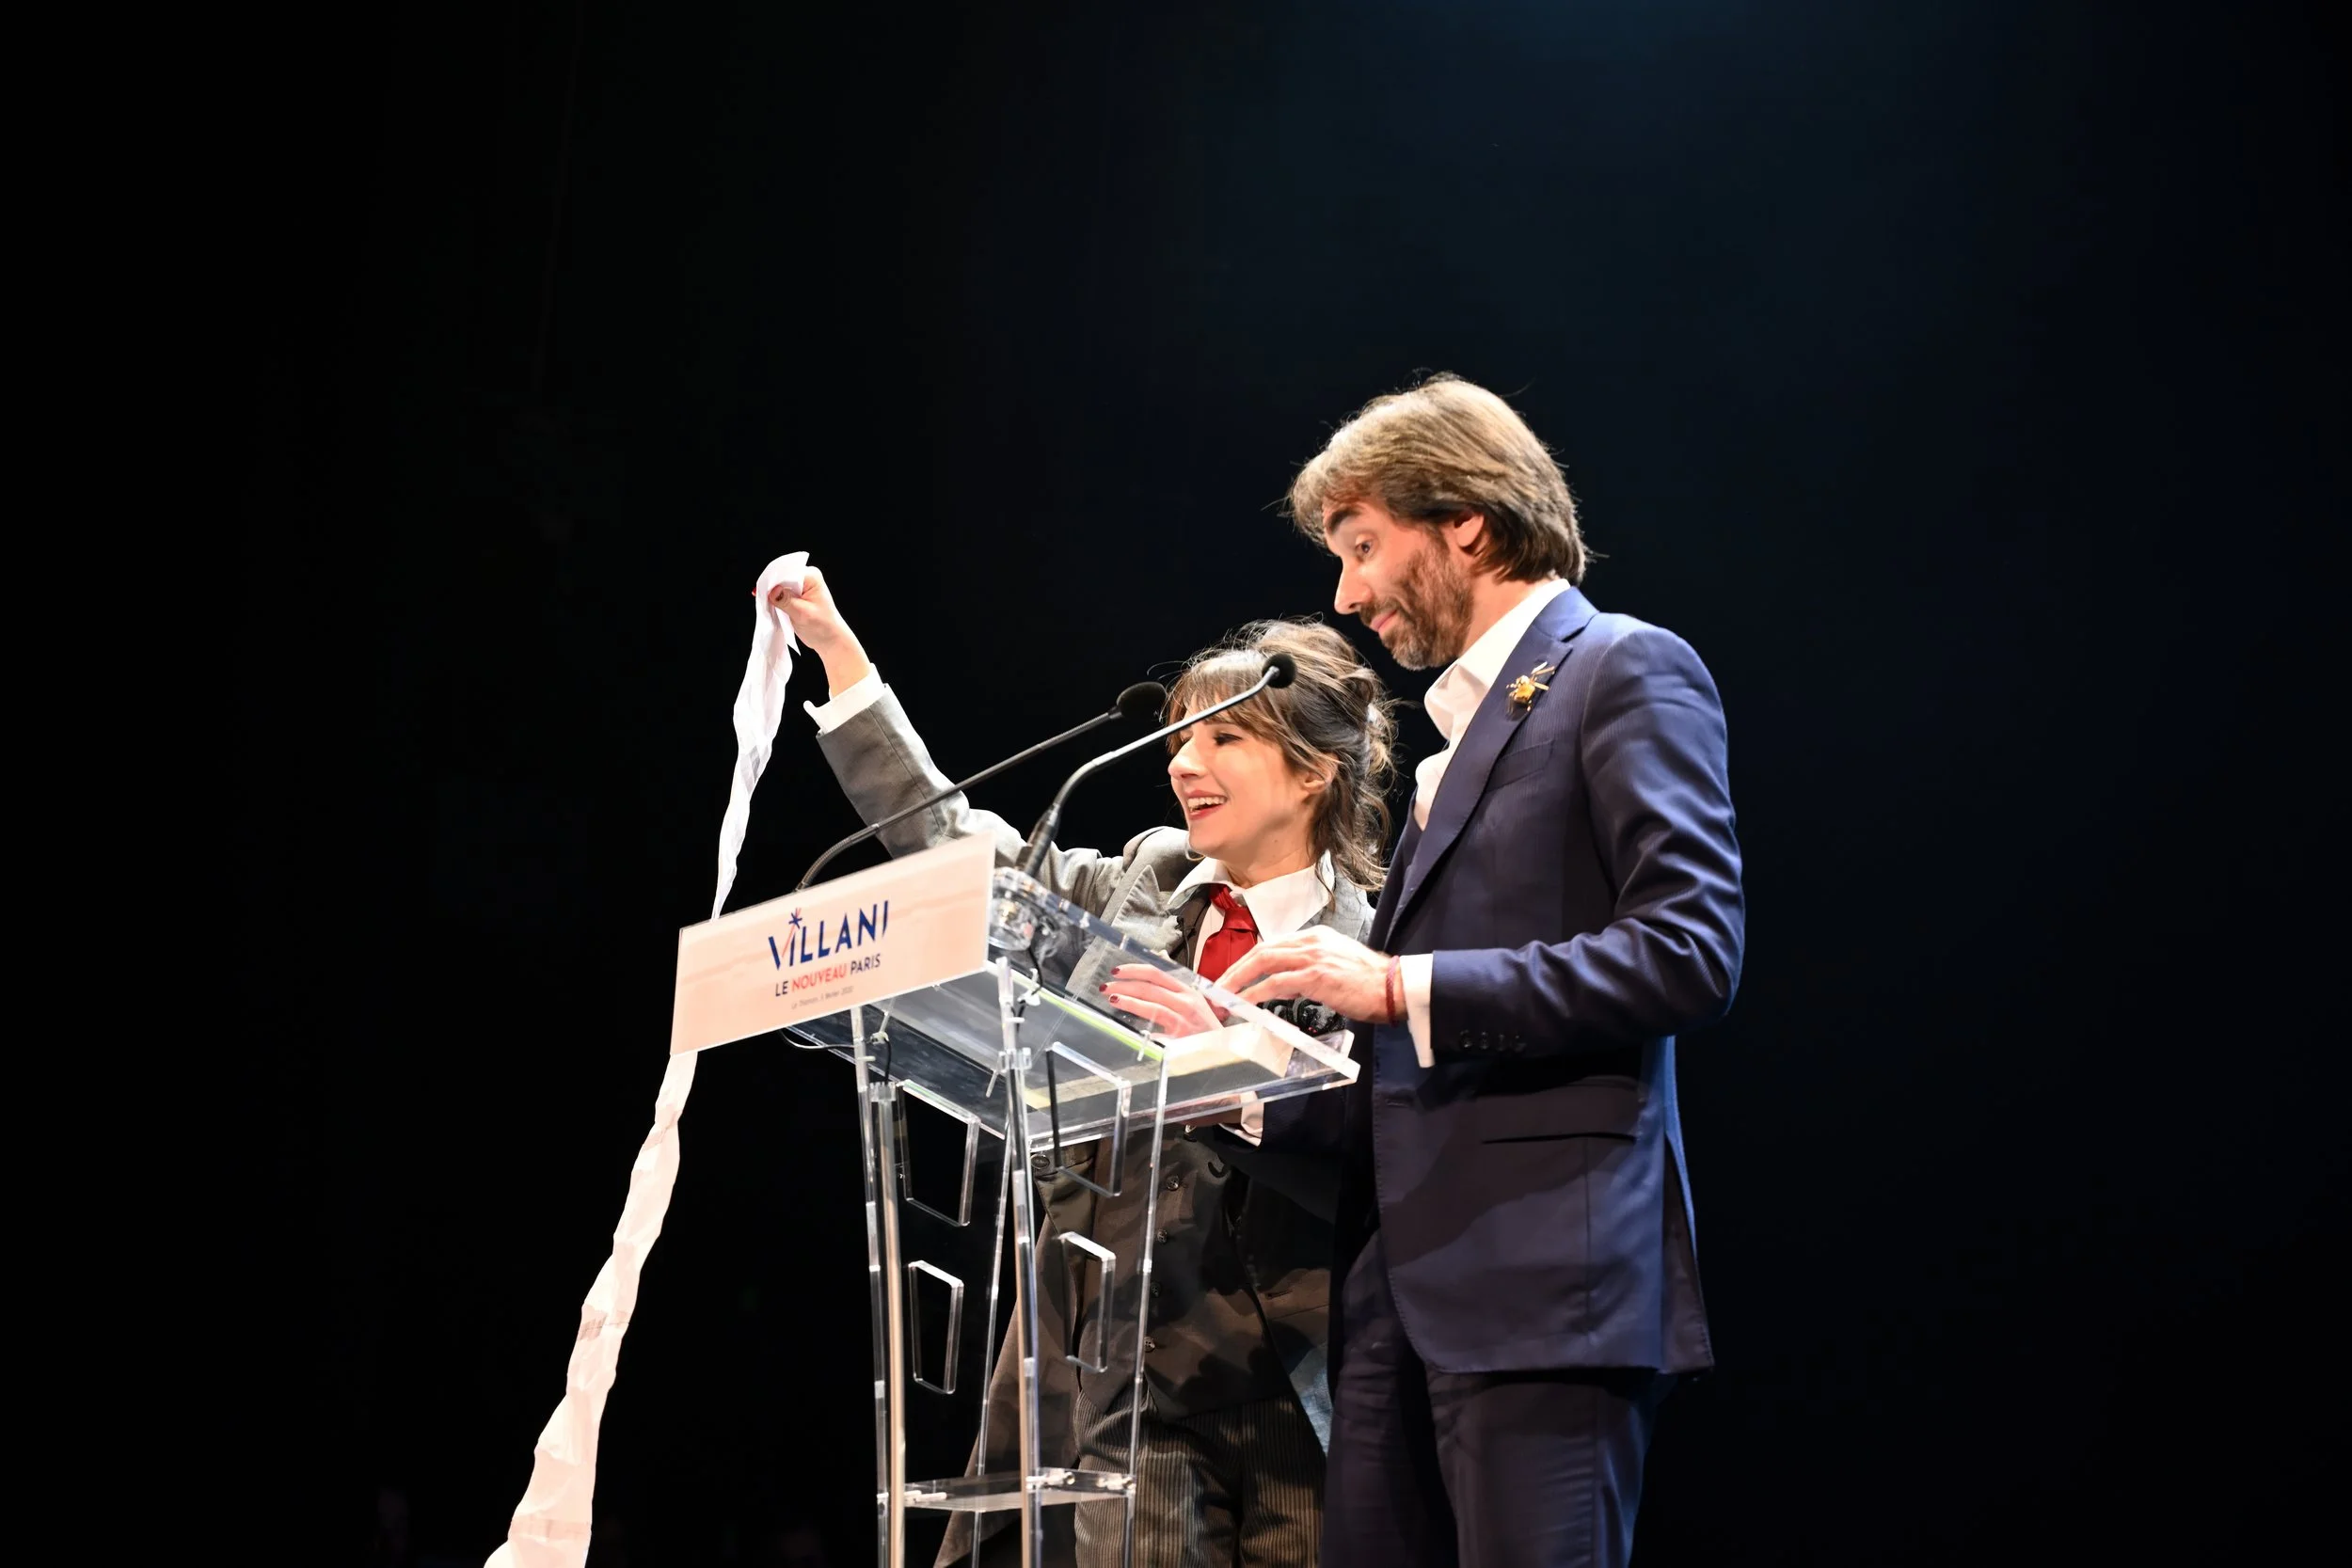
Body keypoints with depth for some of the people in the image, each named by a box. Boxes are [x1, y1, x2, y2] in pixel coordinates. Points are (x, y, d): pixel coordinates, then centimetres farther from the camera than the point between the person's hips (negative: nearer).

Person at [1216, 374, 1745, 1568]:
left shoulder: (1625, 673, -1)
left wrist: (1399, 986, -16)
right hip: (1408, 1286, 8)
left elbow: (1689, 953, -15)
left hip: (1543, 1279, -8)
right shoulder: (1463, 729, 24)